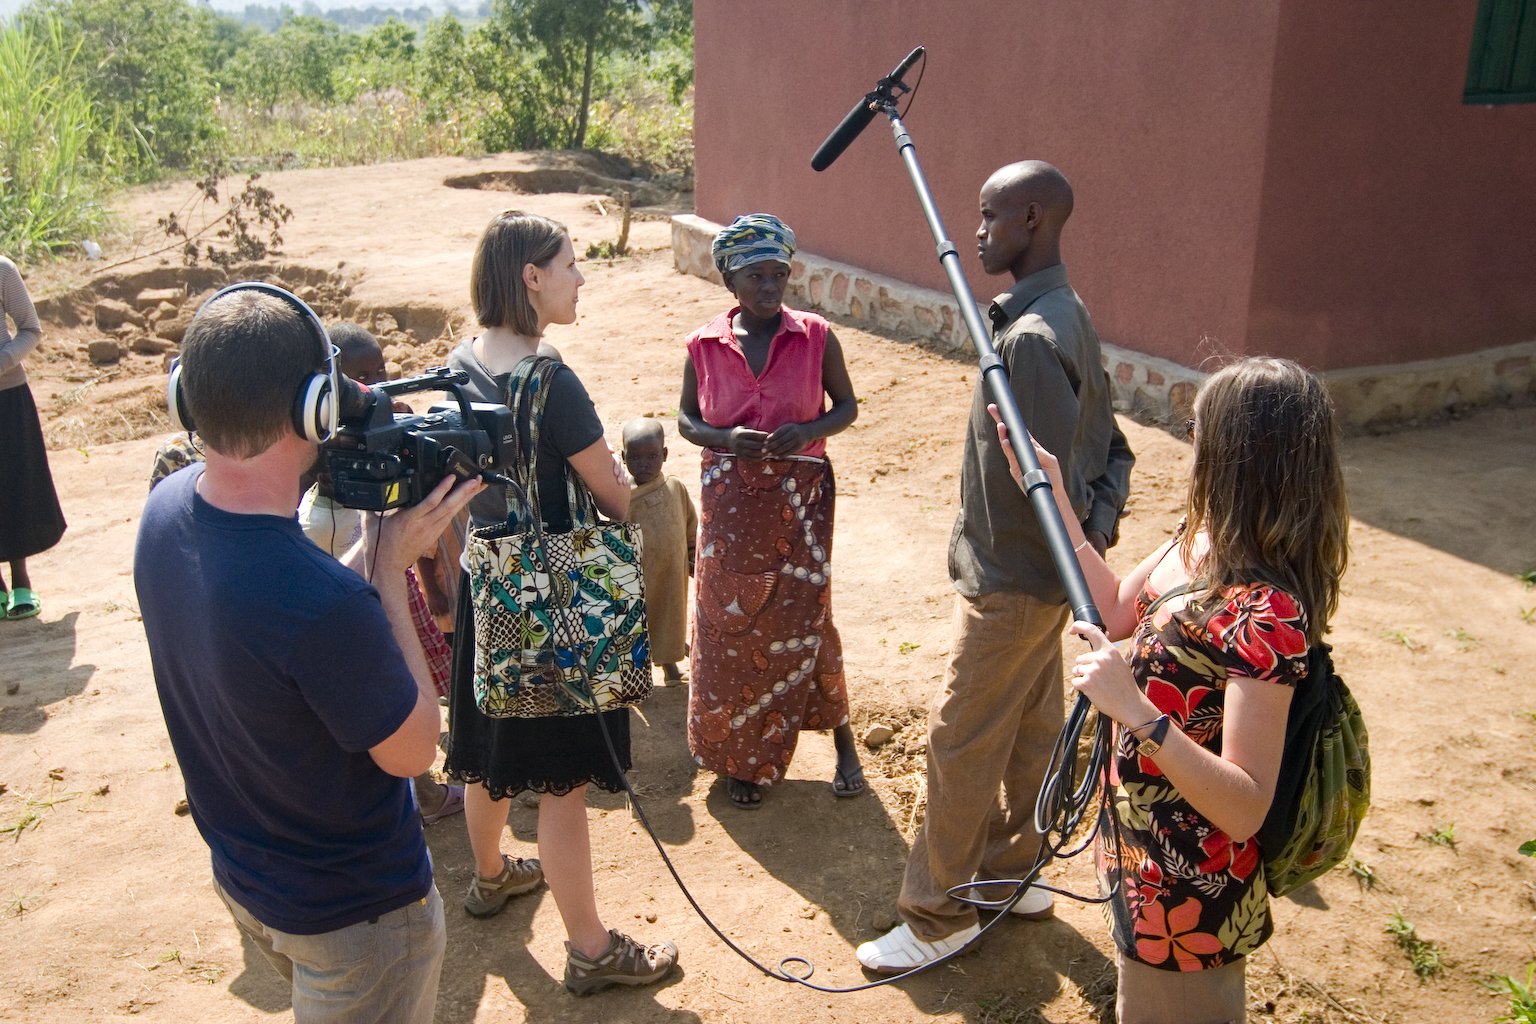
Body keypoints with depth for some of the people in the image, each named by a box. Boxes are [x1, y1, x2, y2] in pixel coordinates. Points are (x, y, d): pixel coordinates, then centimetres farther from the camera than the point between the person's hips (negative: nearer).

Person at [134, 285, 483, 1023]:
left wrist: (376, 541, -9)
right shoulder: (322, 603, -39)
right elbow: (411, 750, -23)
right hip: (353, 907, -7)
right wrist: (391, 570, -21)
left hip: (240, 872, 8)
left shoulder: (165, 508, -13)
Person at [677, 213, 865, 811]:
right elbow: (686, 419, 6)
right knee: (729, 626, 7)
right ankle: (739, 758, 24)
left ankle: (842, 737, 24)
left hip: (800, 500, -1)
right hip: (730, 504, 2)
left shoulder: (816, 338, -5)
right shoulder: (704, 346, -3)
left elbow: (847, 405, 4)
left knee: (803, 620, 3)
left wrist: (810, 431, -16)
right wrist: (726, 439, -14)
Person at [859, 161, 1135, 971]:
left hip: (1010, 578, -10)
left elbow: (1054, 477, -26)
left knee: (960, 742, 2)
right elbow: (1110, 448, 11)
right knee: (1029, 727, 20)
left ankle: (938, 915, 16)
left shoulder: (1029, 337, -25)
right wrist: (1099, 526, 3)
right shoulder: (1068, 315, 8)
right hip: (1044, 574, 10)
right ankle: (1016, 871, 37)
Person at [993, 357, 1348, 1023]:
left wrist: (1138, 712, -43)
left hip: (1187, 893, -8)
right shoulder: (1200, 536, -6)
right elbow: (1116, 613, 10)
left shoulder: (1266, 612, -33)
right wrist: (1053, 498, 6)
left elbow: (1246, 809, -33)